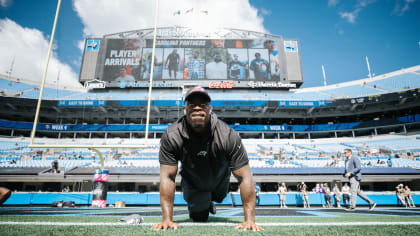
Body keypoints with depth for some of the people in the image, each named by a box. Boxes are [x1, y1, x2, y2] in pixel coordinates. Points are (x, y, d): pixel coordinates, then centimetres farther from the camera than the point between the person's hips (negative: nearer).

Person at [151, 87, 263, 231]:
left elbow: (244, 177, -34)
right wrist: (167, 219, -33)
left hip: (219, 182, 1)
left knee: (217, 197, 27)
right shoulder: (171, 136, -34)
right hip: (192, 184, 0)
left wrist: (250, 220, -36)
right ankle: (203, 204, 40)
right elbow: (167, 177, -30)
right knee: (199, 217, 6)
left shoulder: (227, 135, -37)